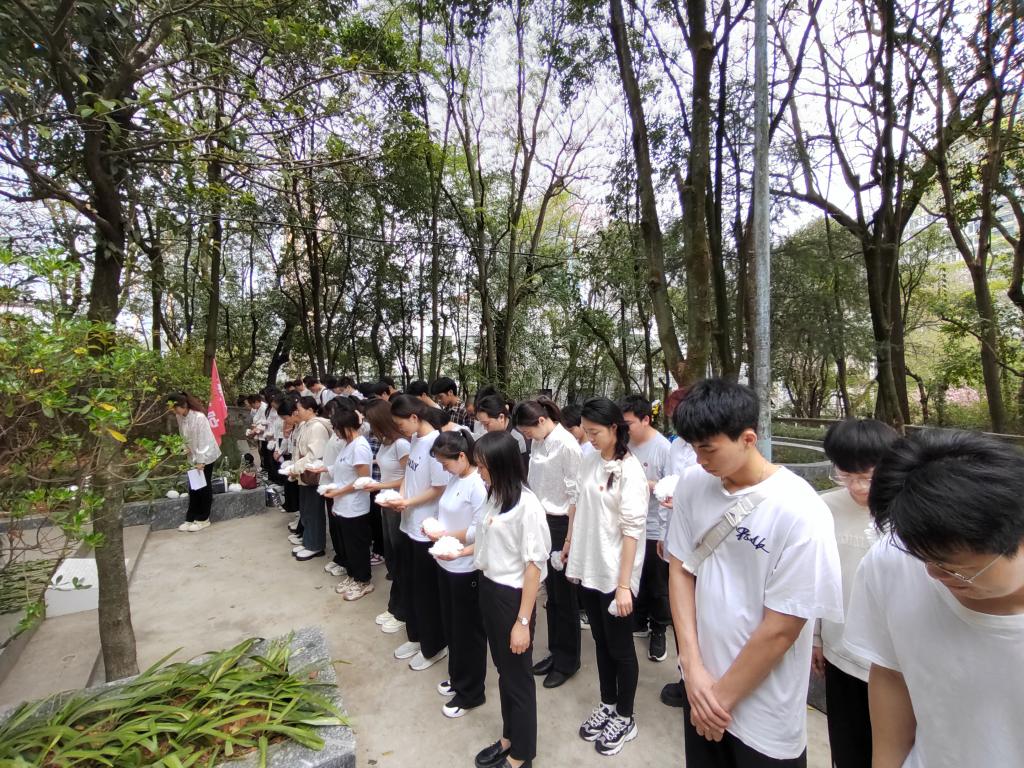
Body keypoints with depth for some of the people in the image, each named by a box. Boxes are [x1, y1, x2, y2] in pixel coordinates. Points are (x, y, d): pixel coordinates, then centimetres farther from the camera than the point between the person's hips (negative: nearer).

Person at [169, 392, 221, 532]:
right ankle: (191, 518, 18)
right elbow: (184, 436, 9)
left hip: (206, 455, -6)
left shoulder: (199, 417, -26)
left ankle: (203, 519, 12)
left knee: (204, 486, 3)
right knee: (193, 487, 10)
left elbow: (204, 440, -23)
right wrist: (186, 447, -3)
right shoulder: (179, 417, -4)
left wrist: (201, 460, -21)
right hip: (193, 456, 6)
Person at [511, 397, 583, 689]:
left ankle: (567, 660, 29)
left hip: (561, 523, -7)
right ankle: (555, 651, 36)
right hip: (542, 522, 7)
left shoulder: (567, 445, -19)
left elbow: (575, 494, -17)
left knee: (564, 594, 10)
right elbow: (535, 484, 8)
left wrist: (570, 538, -13)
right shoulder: (539, 443, 3)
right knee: (551, 592, 19)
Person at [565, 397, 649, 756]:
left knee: (620, 648, 13)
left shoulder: (630, 471, -18)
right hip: (588, 568, 6)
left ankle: (625, 719, 34)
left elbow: (632, 531, -20)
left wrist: (624, 584, -20)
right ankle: (607, 705, 41)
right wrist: (570, 542, 14)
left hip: (614, 574, -6)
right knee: (601, 641, 21)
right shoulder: (589, 462, 1)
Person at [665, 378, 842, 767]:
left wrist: (723, 696, -8)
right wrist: (693, 666, -7)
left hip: (764, 716, -4)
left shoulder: (799, 512, -23)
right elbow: (680, 569, -1)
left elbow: (781, 629, -18)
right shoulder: (692, 484, -10)